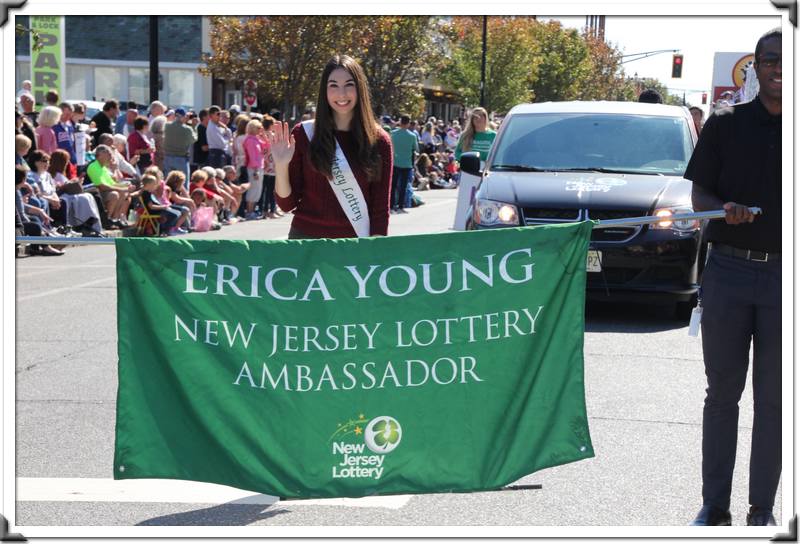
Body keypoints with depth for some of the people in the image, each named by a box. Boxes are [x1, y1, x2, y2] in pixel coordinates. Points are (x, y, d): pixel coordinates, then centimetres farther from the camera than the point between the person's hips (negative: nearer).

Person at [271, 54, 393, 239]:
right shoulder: (303, 134, -1)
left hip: (354, 245, 0)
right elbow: (287, 203, 0)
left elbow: (381, 208, 1)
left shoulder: (378, 141, -1)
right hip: (306, 239, 0)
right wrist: (281, 166, -14)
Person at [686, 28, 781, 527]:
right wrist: (724, 210, -16)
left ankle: (762, 509, 13)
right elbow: (699, 196, 5)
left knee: (772, 398, 5)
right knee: (723, 392, 6)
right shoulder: (726, 124, 4)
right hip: (728, 271, 1)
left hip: (784, 276, -1)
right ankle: (715, 506, 13)